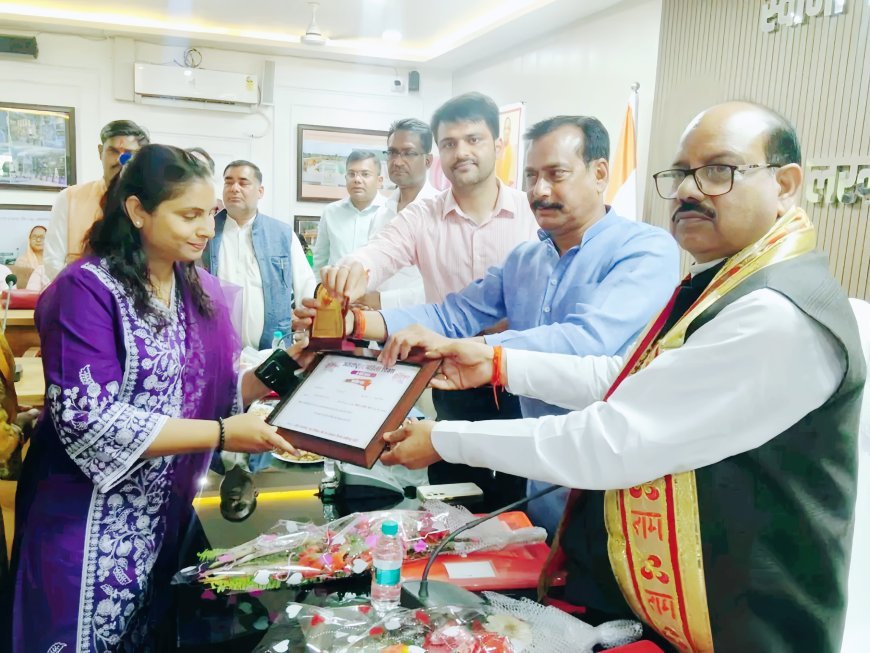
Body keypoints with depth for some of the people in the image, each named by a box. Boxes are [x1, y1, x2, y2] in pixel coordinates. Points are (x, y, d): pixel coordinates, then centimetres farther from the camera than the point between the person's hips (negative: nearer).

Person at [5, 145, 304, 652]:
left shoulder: (205, 291, 4)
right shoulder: (88, 289, -16)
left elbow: (215, 392, 6)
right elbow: (87, 421, -24)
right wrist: (221, 434, -25)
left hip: (170, 516, 6)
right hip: (91, 527, -6)